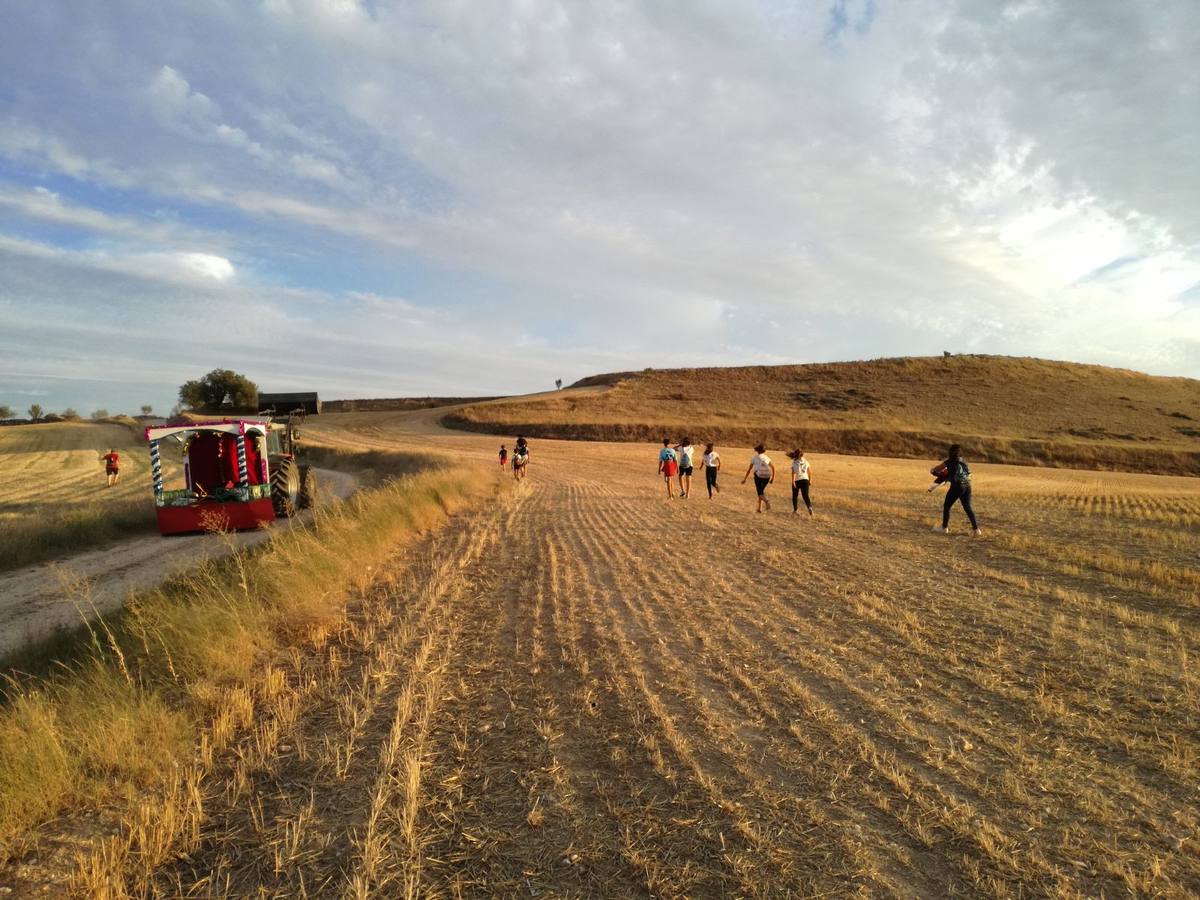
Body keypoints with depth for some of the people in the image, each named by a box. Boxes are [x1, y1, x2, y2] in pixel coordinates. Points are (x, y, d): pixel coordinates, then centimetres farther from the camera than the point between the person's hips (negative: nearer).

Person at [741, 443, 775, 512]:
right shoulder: (767, 458, 13)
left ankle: (766, 501, -36)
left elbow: (749, 469, 5)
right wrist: (773, 477, 8)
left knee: (760, 493, -3)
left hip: (758, 476, -3)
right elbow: (773, 467, 4)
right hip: (767, 477, 4)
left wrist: (745, 479, 9)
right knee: (761, 491, 22)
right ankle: (760, 508, 19)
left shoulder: (754, 458, 6)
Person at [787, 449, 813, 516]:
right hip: (805, 480, 2)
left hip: (796, 481, -2)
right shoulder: (806, 462, 8)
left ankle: (795, 510, 23)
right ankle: (810, 507, -27)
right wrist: (810, 480, 22)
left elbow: (793, 472, -16)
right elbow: (810, 472, 10)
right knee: (805, 496, -2)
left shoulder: (794, 462, -5)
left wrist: (793, 481, -20)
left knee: (795, 496, 16)